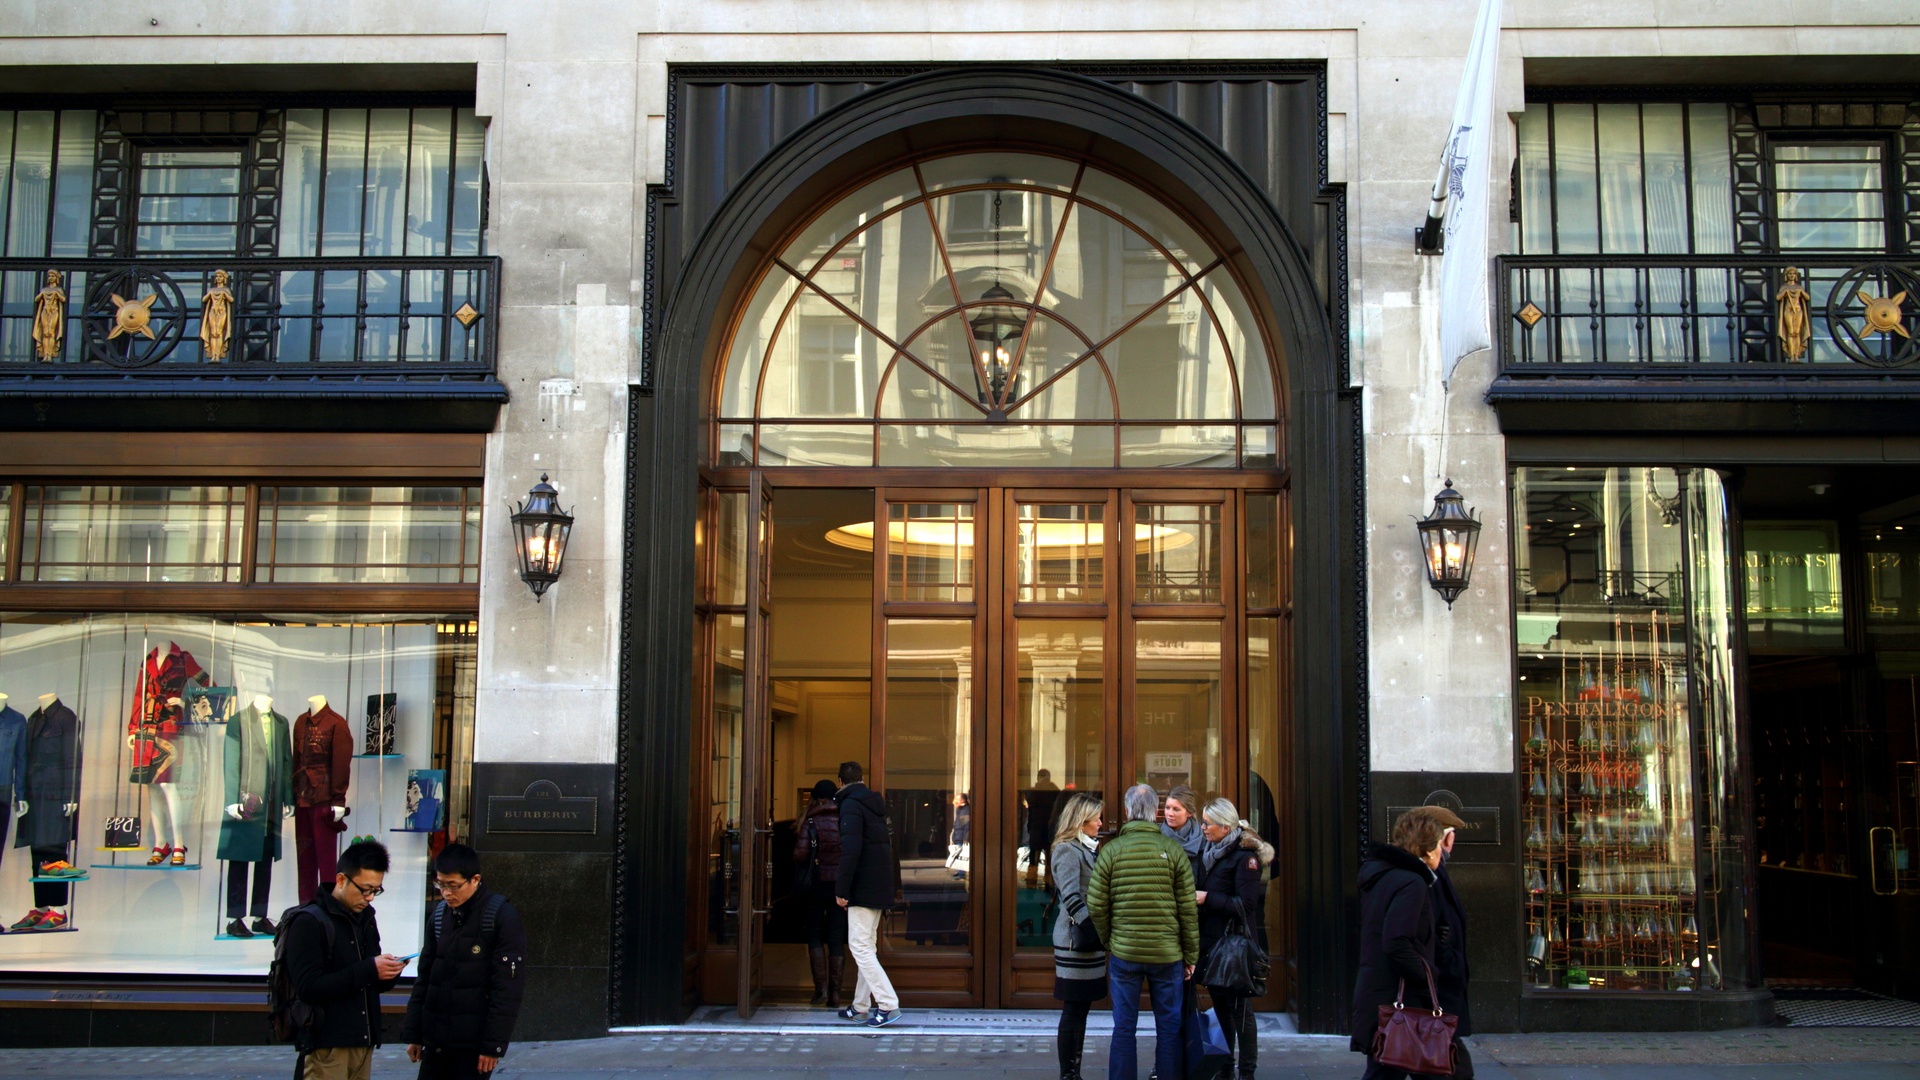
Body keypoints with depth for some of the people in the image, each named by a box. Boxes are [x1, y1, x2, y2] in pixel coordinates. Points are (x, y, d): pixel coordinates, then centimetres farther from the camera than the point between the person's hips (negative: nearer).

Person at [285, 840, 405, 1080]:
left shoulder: (366, 920, 16)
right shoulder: (308, 922, -7)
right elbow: (308, 987, -18)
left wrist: (388, 972, -1)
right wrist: (368, 969, -22)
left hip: (363, 1042, 7)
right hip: (327, 1045, -7)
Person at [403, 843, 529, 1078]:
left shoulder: (504, 919, -11)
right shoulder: (439, 915, 8)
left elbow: (507, 990, -13)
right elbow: (425, 977, 14)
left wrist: (494, 1045, -15)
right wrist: (413, 1032, 11)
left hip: (474, 1044, -6)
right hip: (436, 1040, 6)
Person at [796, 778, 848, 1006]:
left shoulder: (811, 822, -7)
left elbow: (799, 855, -14)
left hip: (818, 883, -2)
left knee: (814, 934, 10)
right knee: (837, 938, 7)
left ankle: (821, 988, -1)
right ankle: (835, 992, 6)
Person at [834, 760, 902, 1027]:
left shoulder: (851, 805, -12)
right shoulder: (874, 803, 15)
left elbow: (850, 850, -21)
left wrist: (841, 889, -18)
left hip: (863, 886, -9)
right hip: (879, 885, 9)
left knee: (860, 947, -7)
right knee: (867, 946, 14)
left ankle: (888, 1004, -12)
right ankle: (859, 1008, 19)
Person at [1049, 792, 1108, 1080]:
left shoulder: (1087, 848, 16)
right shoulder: (1067, 850, -12)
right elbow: (1071, 898, -21)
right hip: (1075, 940, -9)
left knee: (1081, 1008, 11)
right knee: (1074, 1010, -3)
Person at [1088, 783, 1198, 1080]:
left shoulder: (1111, 850, -4)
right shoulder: (1173, 850, -3)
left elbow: (1096, 906, -3)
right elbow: (1188, 909, -2)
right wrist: (1191, 956, 6)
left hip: (1124, 954, 0)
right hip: (1168, 954, 0)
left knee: (1124, 1028, 8)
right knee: (1169, 1028, 10)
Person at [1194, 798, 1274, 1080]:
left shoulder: (1244, 855, -13)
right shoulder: (1209, 852, 11)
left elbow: (1245, 904, -19)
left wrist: (1206, 898, -17)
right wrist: (1195, 896, 2)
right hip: (1211, 941, 8)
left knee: (1239, 1009, -1)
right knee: (1220, 1006, 14)